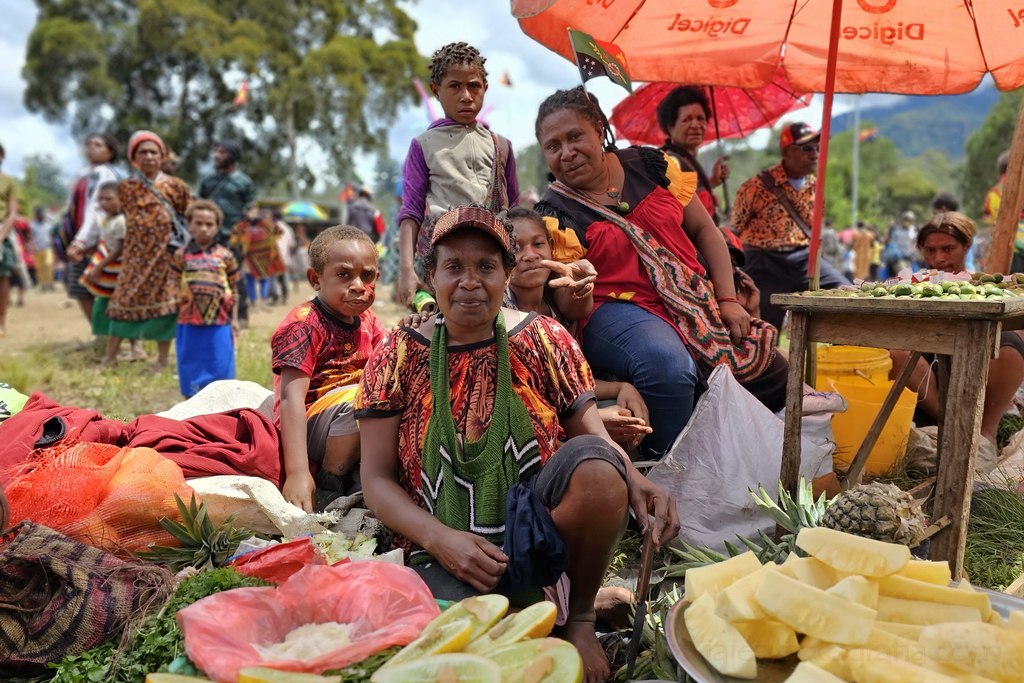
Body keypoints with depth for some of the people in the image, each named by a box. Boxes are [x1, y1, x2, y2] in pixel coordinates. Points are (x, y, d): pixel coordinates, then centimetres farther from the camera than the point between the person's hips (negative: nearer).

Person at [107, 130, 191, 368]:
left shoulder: (175, 187, -1)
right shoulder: (126, 188, 5)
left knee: (163, 303, 1)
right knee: (124, 302, 0)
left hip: (164, 256, -1)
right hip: (135, 257, 1)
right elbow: (130, 222, 15)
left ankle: (162, 360, 10)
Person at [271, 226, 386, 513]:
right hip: (307, 428, -8)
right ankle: (331, 484, -15)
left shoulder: (366, 319, 7)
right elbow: (291, 397, -26)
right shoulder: (303, 325, -17)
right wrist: (297, 473, -36)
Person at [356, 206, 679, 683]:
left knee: (593, 460, -29)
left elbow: (594, 439, 1)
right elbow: (377, 480, -1)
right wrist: (442, 539, -17)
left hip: (541, 531, 3)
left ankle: (580, 619, -5)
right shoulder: (398, 357, 0)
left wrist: (634, 483, -22)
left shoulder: (545, 340, 2)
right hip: (446, 553, -2)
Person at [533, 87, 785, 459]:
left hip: (695, 299, 5)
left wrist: (728, 300, 1)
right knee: (669, 367, -37)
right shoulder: (556, 216, -6)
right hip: (617, 308, -5)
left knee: (774, 377, -5)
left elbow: (704, 230, 10)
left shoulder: (650, 165, 5)